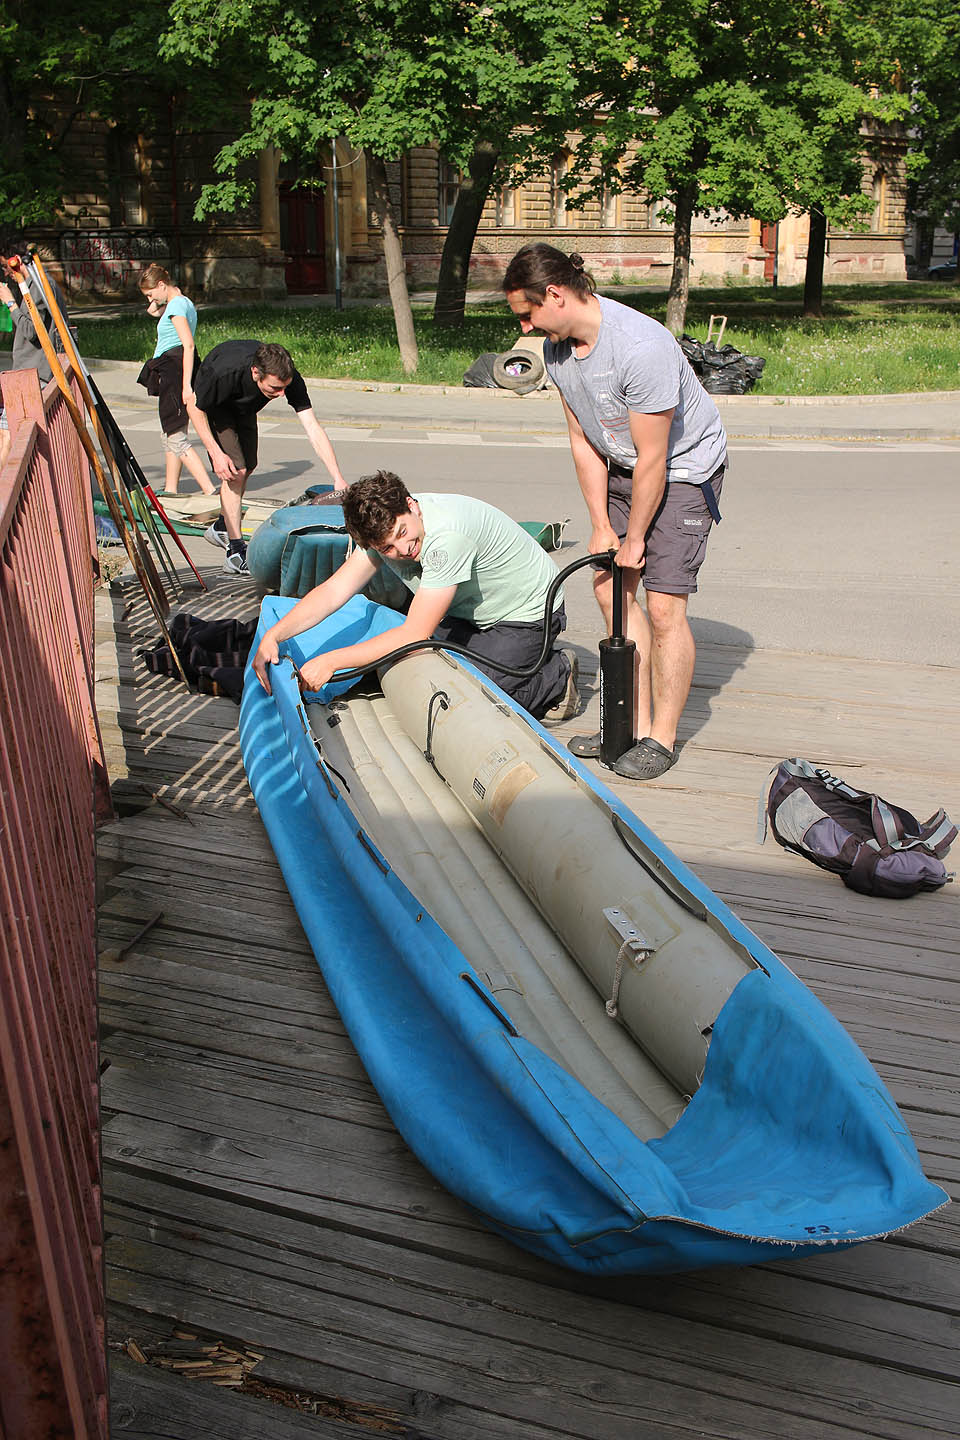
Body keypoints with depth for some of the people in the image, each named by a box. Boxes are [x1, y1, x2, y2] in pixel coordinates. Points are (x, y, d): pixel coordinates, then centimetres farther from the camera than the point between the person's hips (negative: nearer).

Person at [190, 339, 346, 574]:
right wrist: (216, 453, -31)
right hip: (213, 404, -5)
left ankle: (222, 528, 34)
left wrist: (338, 479, -43)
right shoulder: (224, 372, -43)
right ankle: (235, 552, -13)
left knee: (248, 467, 11)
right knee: (235, 470, -17)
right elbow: (194, 406, -24)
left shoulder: (290, 378, -34)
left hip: (244, 406, 5)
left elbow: (313, 428, -35)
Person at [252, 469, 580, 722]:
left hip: (528, 613, -8)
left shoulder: (446, 537, -39)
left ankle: (557, 675, 5)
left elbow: (416, 634, -35)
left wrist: (330, 662, -33)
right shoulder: (383, 526, -16)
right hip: (470, 610, 8)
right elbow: (334, 589, -13)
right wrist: (273, 635, -25)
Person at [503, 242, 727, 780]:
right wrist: (601, 528, -1)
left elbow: (652, 458, -25)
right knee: (611, 589, 4)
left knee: (664, 606, -11)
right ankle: (636, 723, 14)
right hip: (625, 468, 8)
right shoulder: (557, 347, -6)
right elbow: (585, 442, 0)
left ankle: (662, 738, 4)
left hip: (686, 468, -8)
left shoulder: (641, 347, -32)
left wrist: (634, 539, -15)